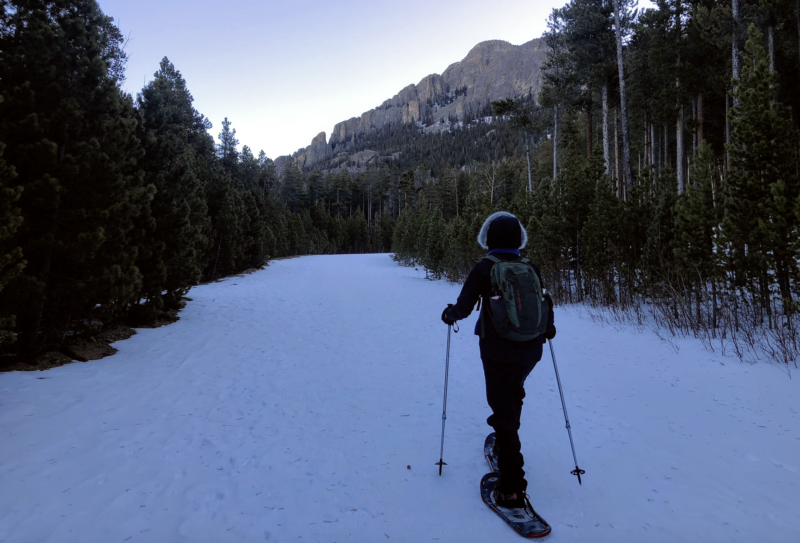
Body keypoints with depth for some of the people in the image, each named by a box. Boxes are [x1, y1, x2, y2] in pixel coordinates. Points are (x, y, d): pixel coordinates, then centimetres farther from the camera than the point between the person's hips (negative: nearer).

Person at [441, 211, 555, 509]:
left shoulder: (484, 268, -10)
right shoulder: (532, 269, 1)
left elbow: (463, 307, -9)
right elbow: (545, 306, 7)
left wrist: (449, 314, 13)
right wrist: (548, 327, 28)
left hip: (498, 351, -5)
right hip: (529, 351, 5)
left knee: (504, 412, 0)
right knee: (513, 397, 30)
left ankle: (512, 489, 1)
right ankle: (505, 444, 51)